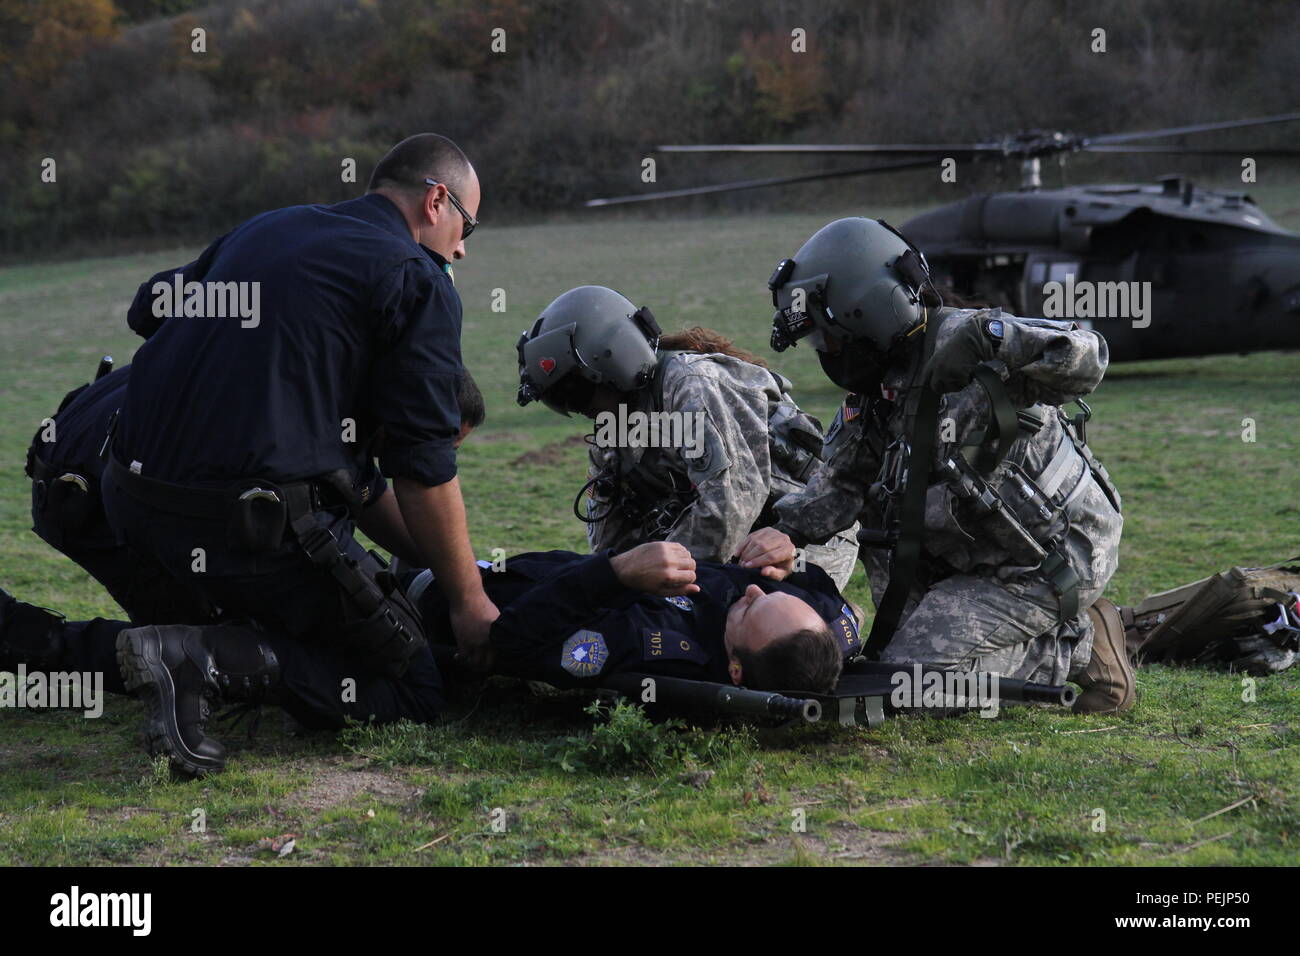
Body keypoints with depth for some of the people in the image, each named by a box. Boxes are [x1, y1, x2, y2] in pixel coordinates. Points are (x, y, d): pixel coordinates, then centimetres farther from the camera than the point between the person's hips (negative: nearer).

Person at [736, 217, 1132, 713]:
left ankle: (1078, 648, 1)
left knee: (915, 668, -13)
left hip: (1052, 559, -9)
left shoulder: (963, 339, -19)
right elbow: (829, 496, 4)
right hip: (981, 557, 9)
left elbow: (1085, 360, -29)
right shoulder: (870, 400, 7)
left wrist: (991, 338, -38)